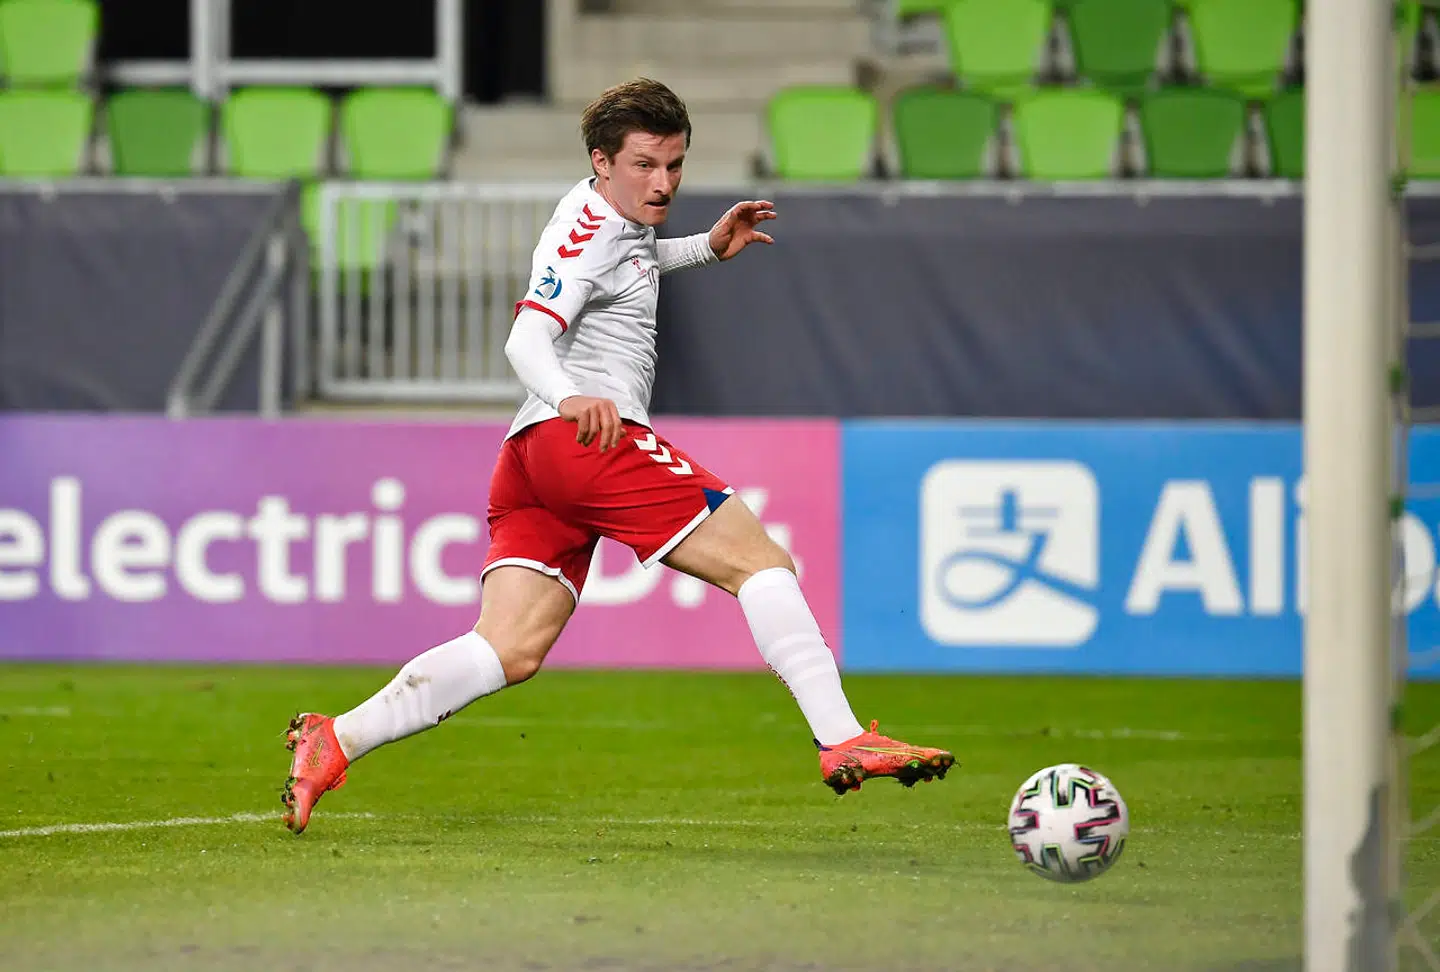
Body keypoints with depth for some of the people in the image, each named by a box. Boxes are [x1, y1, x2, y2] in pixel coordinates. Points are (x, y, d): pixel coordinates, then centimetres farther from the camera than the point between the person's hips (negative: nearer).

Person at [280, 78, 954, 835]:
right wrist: (570, 396, -40)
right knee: (762, 562, -10)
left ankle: (336, 742, -15)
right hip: (587, 438, -10)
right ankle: (844, 743, -17)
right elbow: (525, 340, -20)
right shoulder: (588, 227, -6)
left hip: (530, 459, 10)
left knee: (511, 652, -3)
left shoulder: (612, 213, 23)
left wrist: (707, 248, 36)